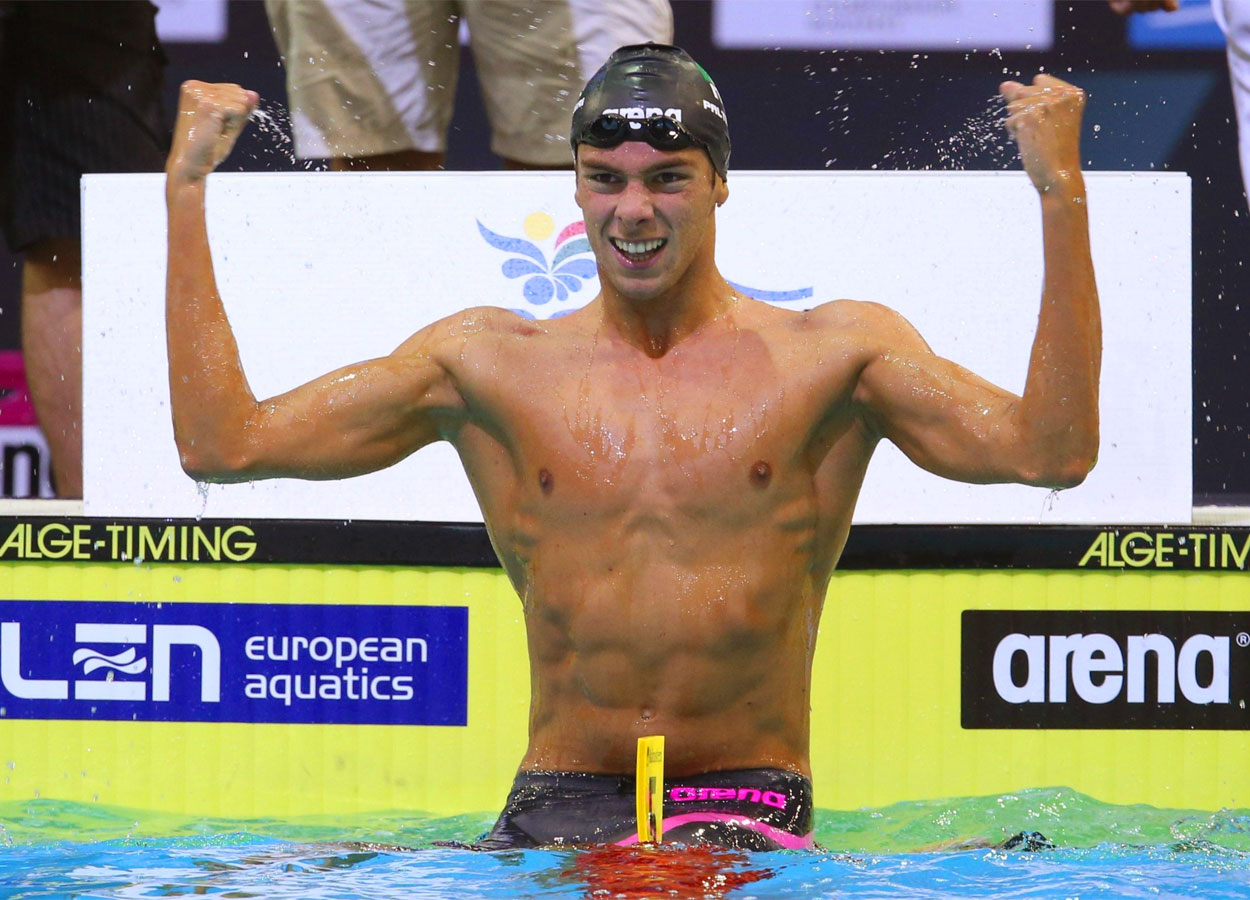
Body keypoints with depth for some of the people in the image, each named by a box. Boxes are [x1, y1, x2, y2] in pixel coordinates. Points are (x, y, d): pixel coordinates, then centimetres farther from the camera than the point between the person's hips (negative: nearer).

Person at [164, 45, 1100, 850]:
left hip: (749, 808, -1)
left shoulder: (832, 354, 4)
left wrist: (1061, 194, -13)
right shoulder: (489, 362, 9)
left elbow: (1050, 451, -8)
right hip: (556, 807, 2)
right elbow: (222, 442, 7)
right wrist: (187, 190, 7)